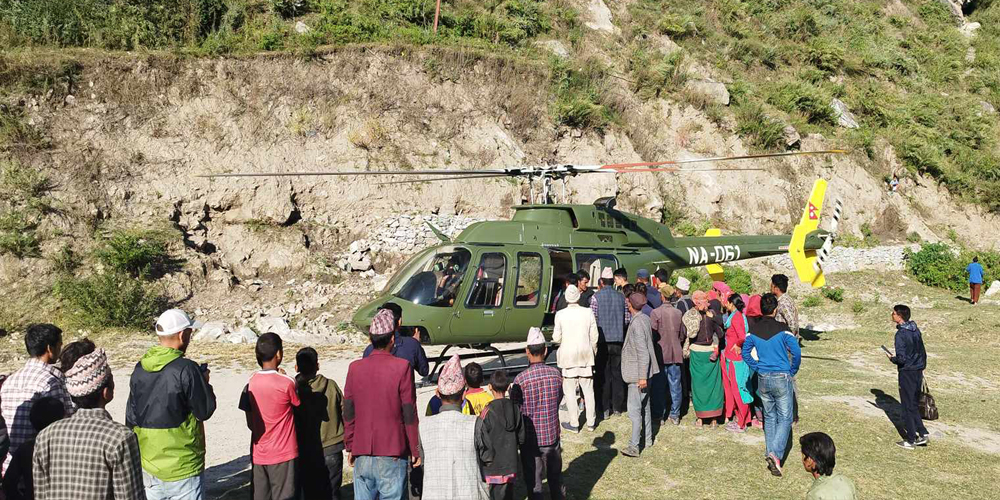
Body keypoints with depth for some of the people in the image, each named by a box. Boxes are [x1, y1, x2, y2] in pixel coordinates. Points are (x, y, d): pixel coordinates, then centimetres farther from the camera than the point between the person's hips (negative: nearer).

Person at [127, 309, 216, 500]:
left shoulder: (140, 369, 1)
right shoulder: (186, 369, -19)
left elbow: (131, 418, 9)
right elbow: (205, 410, -12)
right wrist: (204, 382, 4)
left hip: (148, 464, 6)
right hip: (183, 468, -6)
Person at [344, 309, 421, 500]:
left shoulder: (355, 368, 1)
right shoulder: (401, 367, -10)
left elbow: (348, 413, 6)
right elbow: (409, 414, -8)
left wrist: (350, 447, 16)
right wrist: (415, 450, 1)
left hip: (362, 455, 4)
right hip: (392, 455, -3)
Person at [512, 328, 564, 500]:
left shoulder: (520, 379, -19)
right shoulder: (556, 374, -8)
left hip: (530, 440, -3)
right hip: (552, 436, 3)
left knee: (533, 483, 10)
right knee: (556, 479, 21)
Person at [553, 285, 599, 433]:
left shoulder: (560, 314, -9)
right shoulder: (588, 312, -5)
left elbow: (557, 338, -5)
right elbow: (594, 337, -1)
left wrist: (554, 334, 17)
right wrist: (593, 352, 15)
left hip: (568, 356, -2)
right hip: (586, 356, 2)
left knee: (569, 391, 7)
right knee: (588, 391, 13)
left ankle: (574, 423, 9)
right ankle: (591, 422, 21)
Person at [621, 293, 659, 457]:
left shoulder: (636, 323, -21)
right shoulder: (645, 318, 7)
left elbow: (642, 352, -23)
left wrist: (642, 376, -22)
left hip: (638, 373, -10)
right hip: (644, 371, 10)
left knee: (635, 409, -7)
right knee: (644, 406, 18)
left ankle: (634, 446, -5)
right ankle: (647, 439, 29)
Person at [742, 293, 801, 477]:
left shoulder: (754, 330, -1)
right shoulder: (782, 329, -13)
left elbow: (745, 352, 4)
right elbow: (796, 351, -16)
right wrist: (792, 371, -2)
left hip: (763, 379, 4)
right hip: (782, 378, -4)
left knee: (769, 416, 18)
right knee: (785, 418, 2)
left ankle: (769, 452, 21)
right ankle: (776, 453, -14)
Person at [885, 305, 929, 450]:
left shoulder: (901, 334, -20)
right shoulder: (916, 330, 6)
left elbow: (902, 358, -23)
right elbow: (923, 352, 13)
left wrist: (892, 359, -3)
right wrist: (921, 368, 21)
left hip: (907, 373, -8)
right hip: (918, 372, 8)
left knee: (908, 407, 3)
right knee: (914, 405, 19)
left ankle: (911, 440, 10)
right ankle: (922, 434, 18)